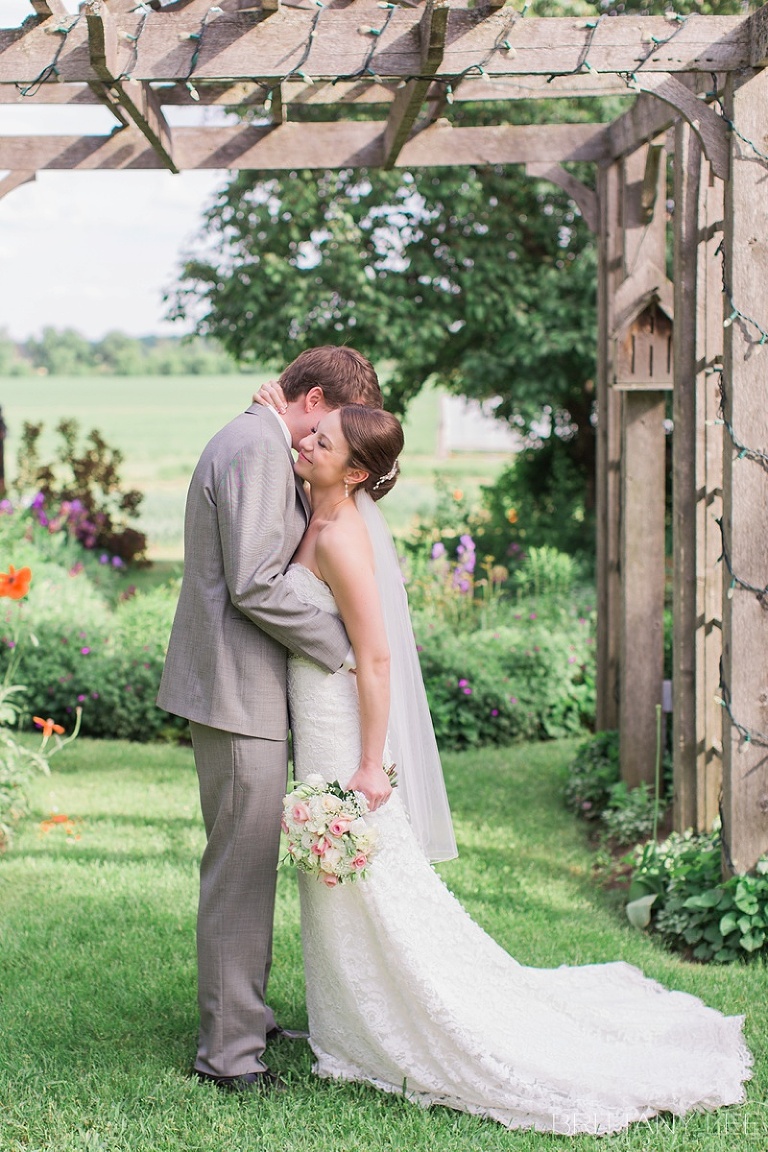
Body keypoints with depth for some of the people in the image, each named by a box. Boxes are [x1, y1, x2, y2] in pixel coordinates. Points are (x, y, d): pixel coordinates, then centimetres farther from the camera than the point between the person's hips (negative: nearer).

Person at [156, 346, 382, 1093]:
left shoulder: (253, 443, 17)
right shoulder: (259, 450, -16)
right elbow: (254, 585, -22)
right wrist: (345, 648, -14)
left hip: (237, 687, 11)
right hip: (238, 693, -11)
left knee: (246, 863, 17)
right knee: (241, 869, -6)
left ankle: (244, 1018, 28)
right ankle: (228, 1052, 0)